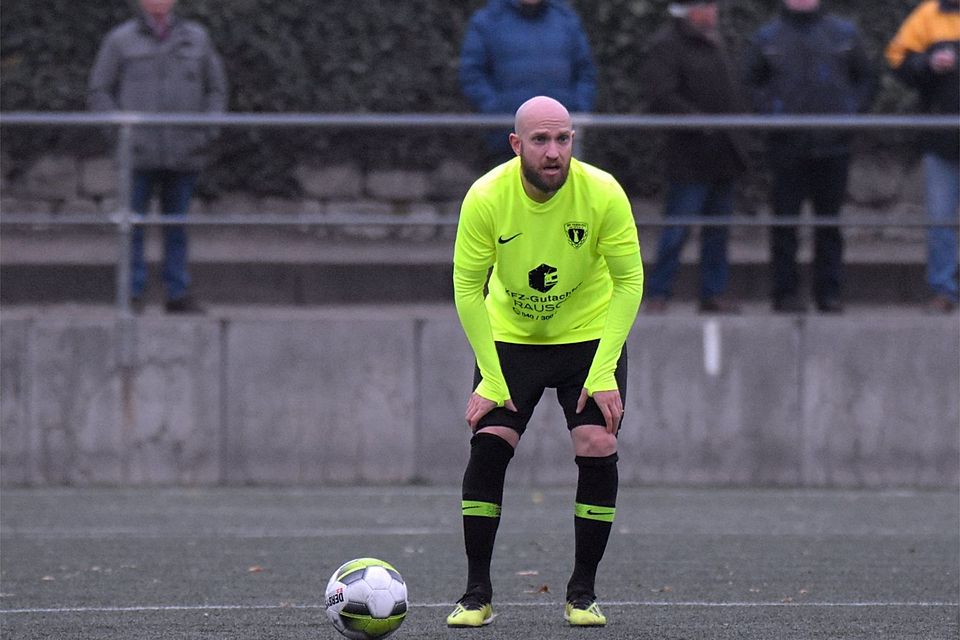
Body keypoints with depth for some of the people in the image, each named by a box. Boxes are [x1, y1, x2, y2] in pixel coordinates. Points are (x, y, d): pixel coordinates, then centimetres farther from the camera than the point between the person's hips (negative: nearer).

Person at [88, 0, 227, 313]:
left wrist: (206, 132, 0)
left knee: (177, 226, 5)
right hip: (139, 153, -2)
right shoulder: (120, 41, 2)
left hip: (183, 155, 2)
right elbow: (99, 92, 4)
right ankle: (133, 295, 1)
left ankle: (178, 294, 9)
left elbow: (216, 90, 15)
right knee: (132, 227, -4)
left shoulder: (196, 38, 9)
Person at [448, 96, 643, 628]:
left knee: (597, 449, -13)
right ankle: (477, 593, -2)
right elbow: (467, 288, -13)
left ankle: (583, 592, 2)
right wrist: (491, 379, -16)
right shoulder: (485, 198, -22)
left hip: (591, 334, 0)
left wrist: (604, 372, -18)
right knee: (488, 445, -13)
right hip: (509, 337, 0)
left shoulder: (603, 194, -22)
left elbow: (629, 281, -13)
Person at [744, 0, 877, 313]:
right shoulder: (766, 38, 7)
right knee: (785, 219, -3)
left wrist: (853, 109, 0)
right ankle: (786, 291, 2)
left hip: (833, 143, 1)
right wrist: (770, 112, -7)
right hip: (787, 144, -1)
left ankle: (830, 291, 9)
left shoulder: (844, 34, 10)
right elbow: (750, 84, 9)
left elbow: (867, 78, 16)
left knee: (830, 221, 4)